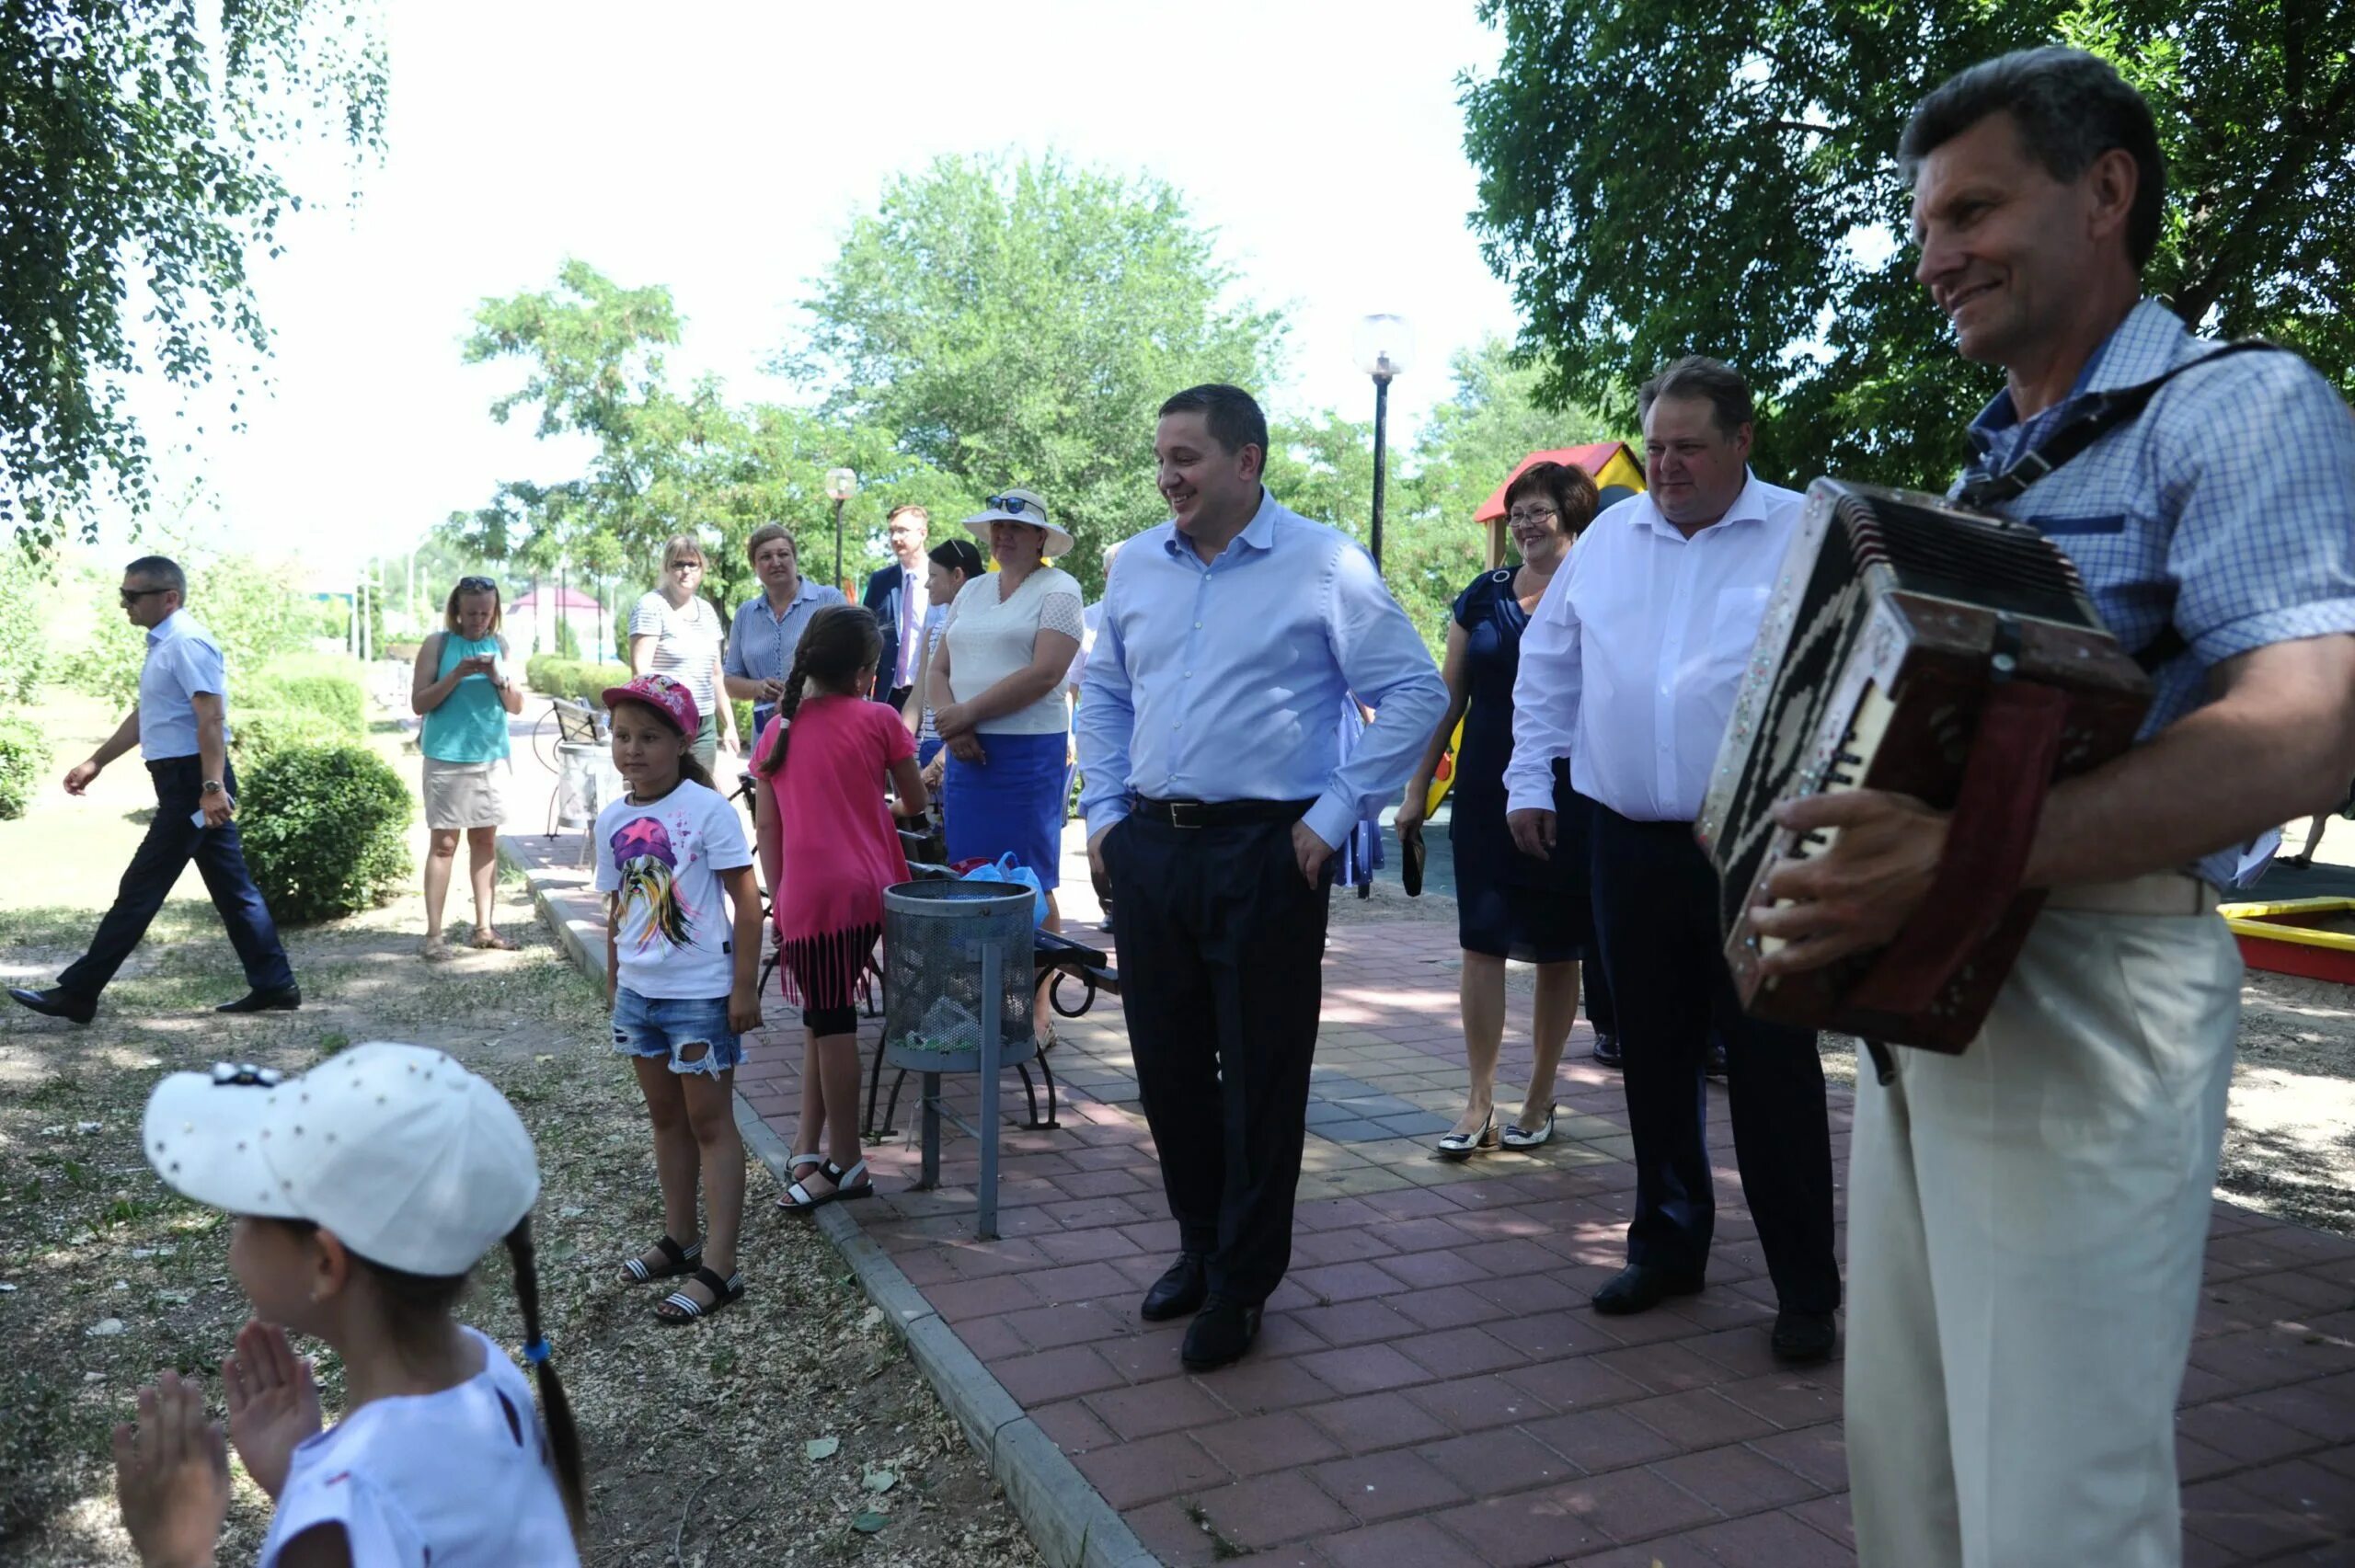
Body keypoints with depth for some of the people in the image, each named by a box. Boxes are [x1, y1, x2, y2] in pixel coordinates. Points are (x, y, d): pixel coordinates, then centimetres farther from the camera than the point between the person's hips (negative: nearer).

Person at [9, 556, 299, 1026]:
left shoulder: (187, 643, -15)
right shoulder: (164, 644, 17)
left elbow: (211, 718, -24)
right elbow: (143, 716, 27)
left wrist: (211, 787, -30)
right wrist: (96, 763, 28)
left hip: (191, 784, -10)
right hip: (188, 783, 10)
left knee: (139, 892, -2)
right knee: (232, 889, 9)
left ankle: (77, 994, 5)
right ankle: (273, 986, 12)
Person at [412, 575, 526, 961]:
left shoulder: (500, 645, 8)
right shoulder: (438, 644, -2)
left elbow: (516, 706, 6)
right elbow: (419, 703, -6)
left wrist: (498, 677, -12)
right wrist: (456, 675, -18)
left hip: (491, 757, 4)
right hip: (447, 758, -4)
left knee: (486, 840, 8)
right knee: (443, 843, -3)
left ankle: (484, 927, 14)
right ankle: (434, 934, 0)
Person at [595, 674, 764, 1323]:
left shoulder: (708, 809, -15)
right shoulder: (612, 820, 3)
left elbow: (746, 900, -14)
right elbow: (617, 906, 13)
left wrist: (744, 986, -15)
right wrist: (614, 980, 15)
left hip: (701, 993, -7)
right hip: (639, 991, 7)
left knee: (711, 1124, 1)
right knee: (666, 1118, 18)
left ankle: (719, 1268, 5)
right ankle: (679, 1240, 33)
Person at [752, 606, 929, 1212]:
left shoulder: (777, 730, 6)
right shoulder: (878, 720, 1)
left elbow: (767, 826, 6)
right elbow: (915, 802, 12)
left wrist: (778, 897, 13)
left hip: (806, 892, -1)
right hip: (869, 888, 1)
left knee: (828, 1022, 5)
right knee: (828, 1017, 13)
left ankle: (845, 1163, 12)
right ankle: (811, 1150, 18)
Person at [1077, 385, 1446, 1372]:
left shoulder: (1323, 564, -6)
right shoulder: (1137, 566, 10)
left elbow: (1414, 694, -6)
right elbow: (1103, 695, 21)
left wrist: (1334, 816, -10)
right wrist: (1104, 810, 10)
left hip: (1265, 855, -5)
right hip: (1148, 849, 5)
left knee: (1260, 1078, 4)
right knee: (1168, 1065, 13)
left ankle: (1241, 1282, 20)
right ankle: (1200, 1244, 34)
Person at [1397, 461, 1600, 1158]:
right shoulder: (1483, 596, 7)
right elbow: (1449, 697, 9)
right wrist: (1417, 788, 6)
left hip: (1568, 800, -2)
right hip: (1485, 797, 2)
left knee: (1557, 950, 7)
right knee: (1481, 942, 0)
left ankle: (1540, 1099, 21)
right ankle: (1480, 1101, 7)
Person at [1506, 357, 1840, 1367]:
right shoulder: (1609, 536, 11)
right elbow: (1547, 663, 19)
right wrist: (1528, 779, 13)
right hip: (1632, 846, 5)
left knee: (1772, 1069, 1)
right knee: (1653, 1059, 14)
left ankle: (1806, 1289, 15)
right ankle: (1668, 1246, 31)